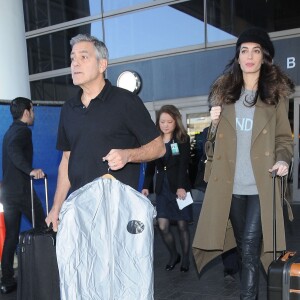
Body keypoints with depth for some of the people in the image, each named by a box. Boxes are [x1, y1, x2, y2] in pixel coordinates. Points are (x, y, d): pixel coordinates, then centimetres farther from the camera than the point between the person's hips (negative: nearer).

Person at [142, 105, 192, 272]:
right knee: (163, 226, -1)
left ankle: (185, 258, 23)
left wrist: (181, 186, -23)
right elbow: (151, 167, 9)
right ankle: (173, 255, 23)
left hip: (179, 186, -3)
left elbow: (184, 164, -12)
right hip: (162, 188, 3)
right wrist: (146, 186, -2)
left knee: (182, 225, 5)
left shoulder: (183, 139, -2)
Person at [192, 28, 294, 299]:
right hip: (231, 184, 3)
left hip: (261, 184, -3)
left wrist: (283, 159, -14)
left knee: (250, 249, -8)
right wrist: (213, 122, -8)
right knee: (244, 246, 14)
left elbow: (284, 137, 6)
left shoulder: (276, 93, 4)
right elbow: (215, 141, 13)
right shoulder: (223, 91, 11)